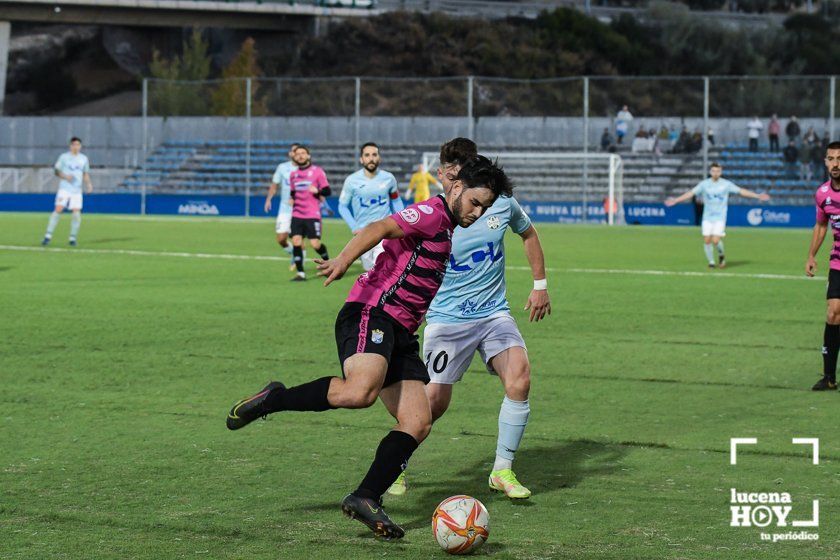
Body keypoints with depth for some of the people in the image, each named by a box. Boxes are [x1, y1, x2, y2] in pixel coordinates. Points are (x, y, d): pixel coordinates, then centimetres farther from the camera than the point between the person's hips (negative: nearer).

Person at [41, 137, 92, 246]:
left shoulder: (84, 159, 12)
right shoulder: (64, 157, 3)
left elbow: (86, 174, 19)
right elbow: (57, 172, 5)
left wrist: (88, 184, 1)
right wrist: (65, 176, -13)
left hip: (77, 190, 3)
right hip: (64, 188, -3)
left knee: (77, 212, -8)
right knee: (58, 209, -15)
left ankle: (73, 237, 6)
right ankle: (48, 236, -12)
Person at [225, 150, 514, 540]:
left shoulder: (446, 230, 25)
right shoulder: (432, 213, -4)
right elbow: (381, 229, -22)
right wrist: (345, 260, -39)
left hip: (400, 333, 10)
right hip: (371, 314, -10)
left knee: (418, 423, -5)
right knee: (360, 391, -33)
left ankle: (365, 498, -10)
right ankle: (272, 400, -12)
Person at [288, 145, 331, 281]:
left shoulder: (317, 172, -1)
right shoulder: (293, 174, 15)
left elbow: (327, 191, -2)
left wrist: (317, 191, -22)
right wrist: (291, 199, 7)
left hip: (313, 215, -4)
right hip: (297, 215, 4)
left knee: (315, 244, -8)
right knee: (296, 242, -10)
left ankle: (327, 260, 24)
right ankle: (300, 273, -5)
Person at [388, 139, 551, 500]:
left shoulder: (501, 204, -1)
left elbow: (529, 234, 19)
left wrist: (540, 285, 18)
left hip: (494, 312, 3)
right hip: (447, 318, -3)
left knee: (520, 379, -20)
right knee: (434, 401, -8)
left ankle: (503, 471, -5)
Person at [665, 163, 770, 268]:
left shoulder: (726, 184, -2)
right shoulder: (704, 184, 1)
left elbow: (741, 191, 1)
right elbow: (691, 193, 2)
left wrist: (757, 196, -3)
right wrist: (675, 200, -3)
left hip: (720, 217, -2)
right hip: (707, 217, 2)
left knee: (716, 240, -14)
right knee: (707, 240, -4)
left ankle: (721, 255, 16)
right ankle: (711, 262, 14)